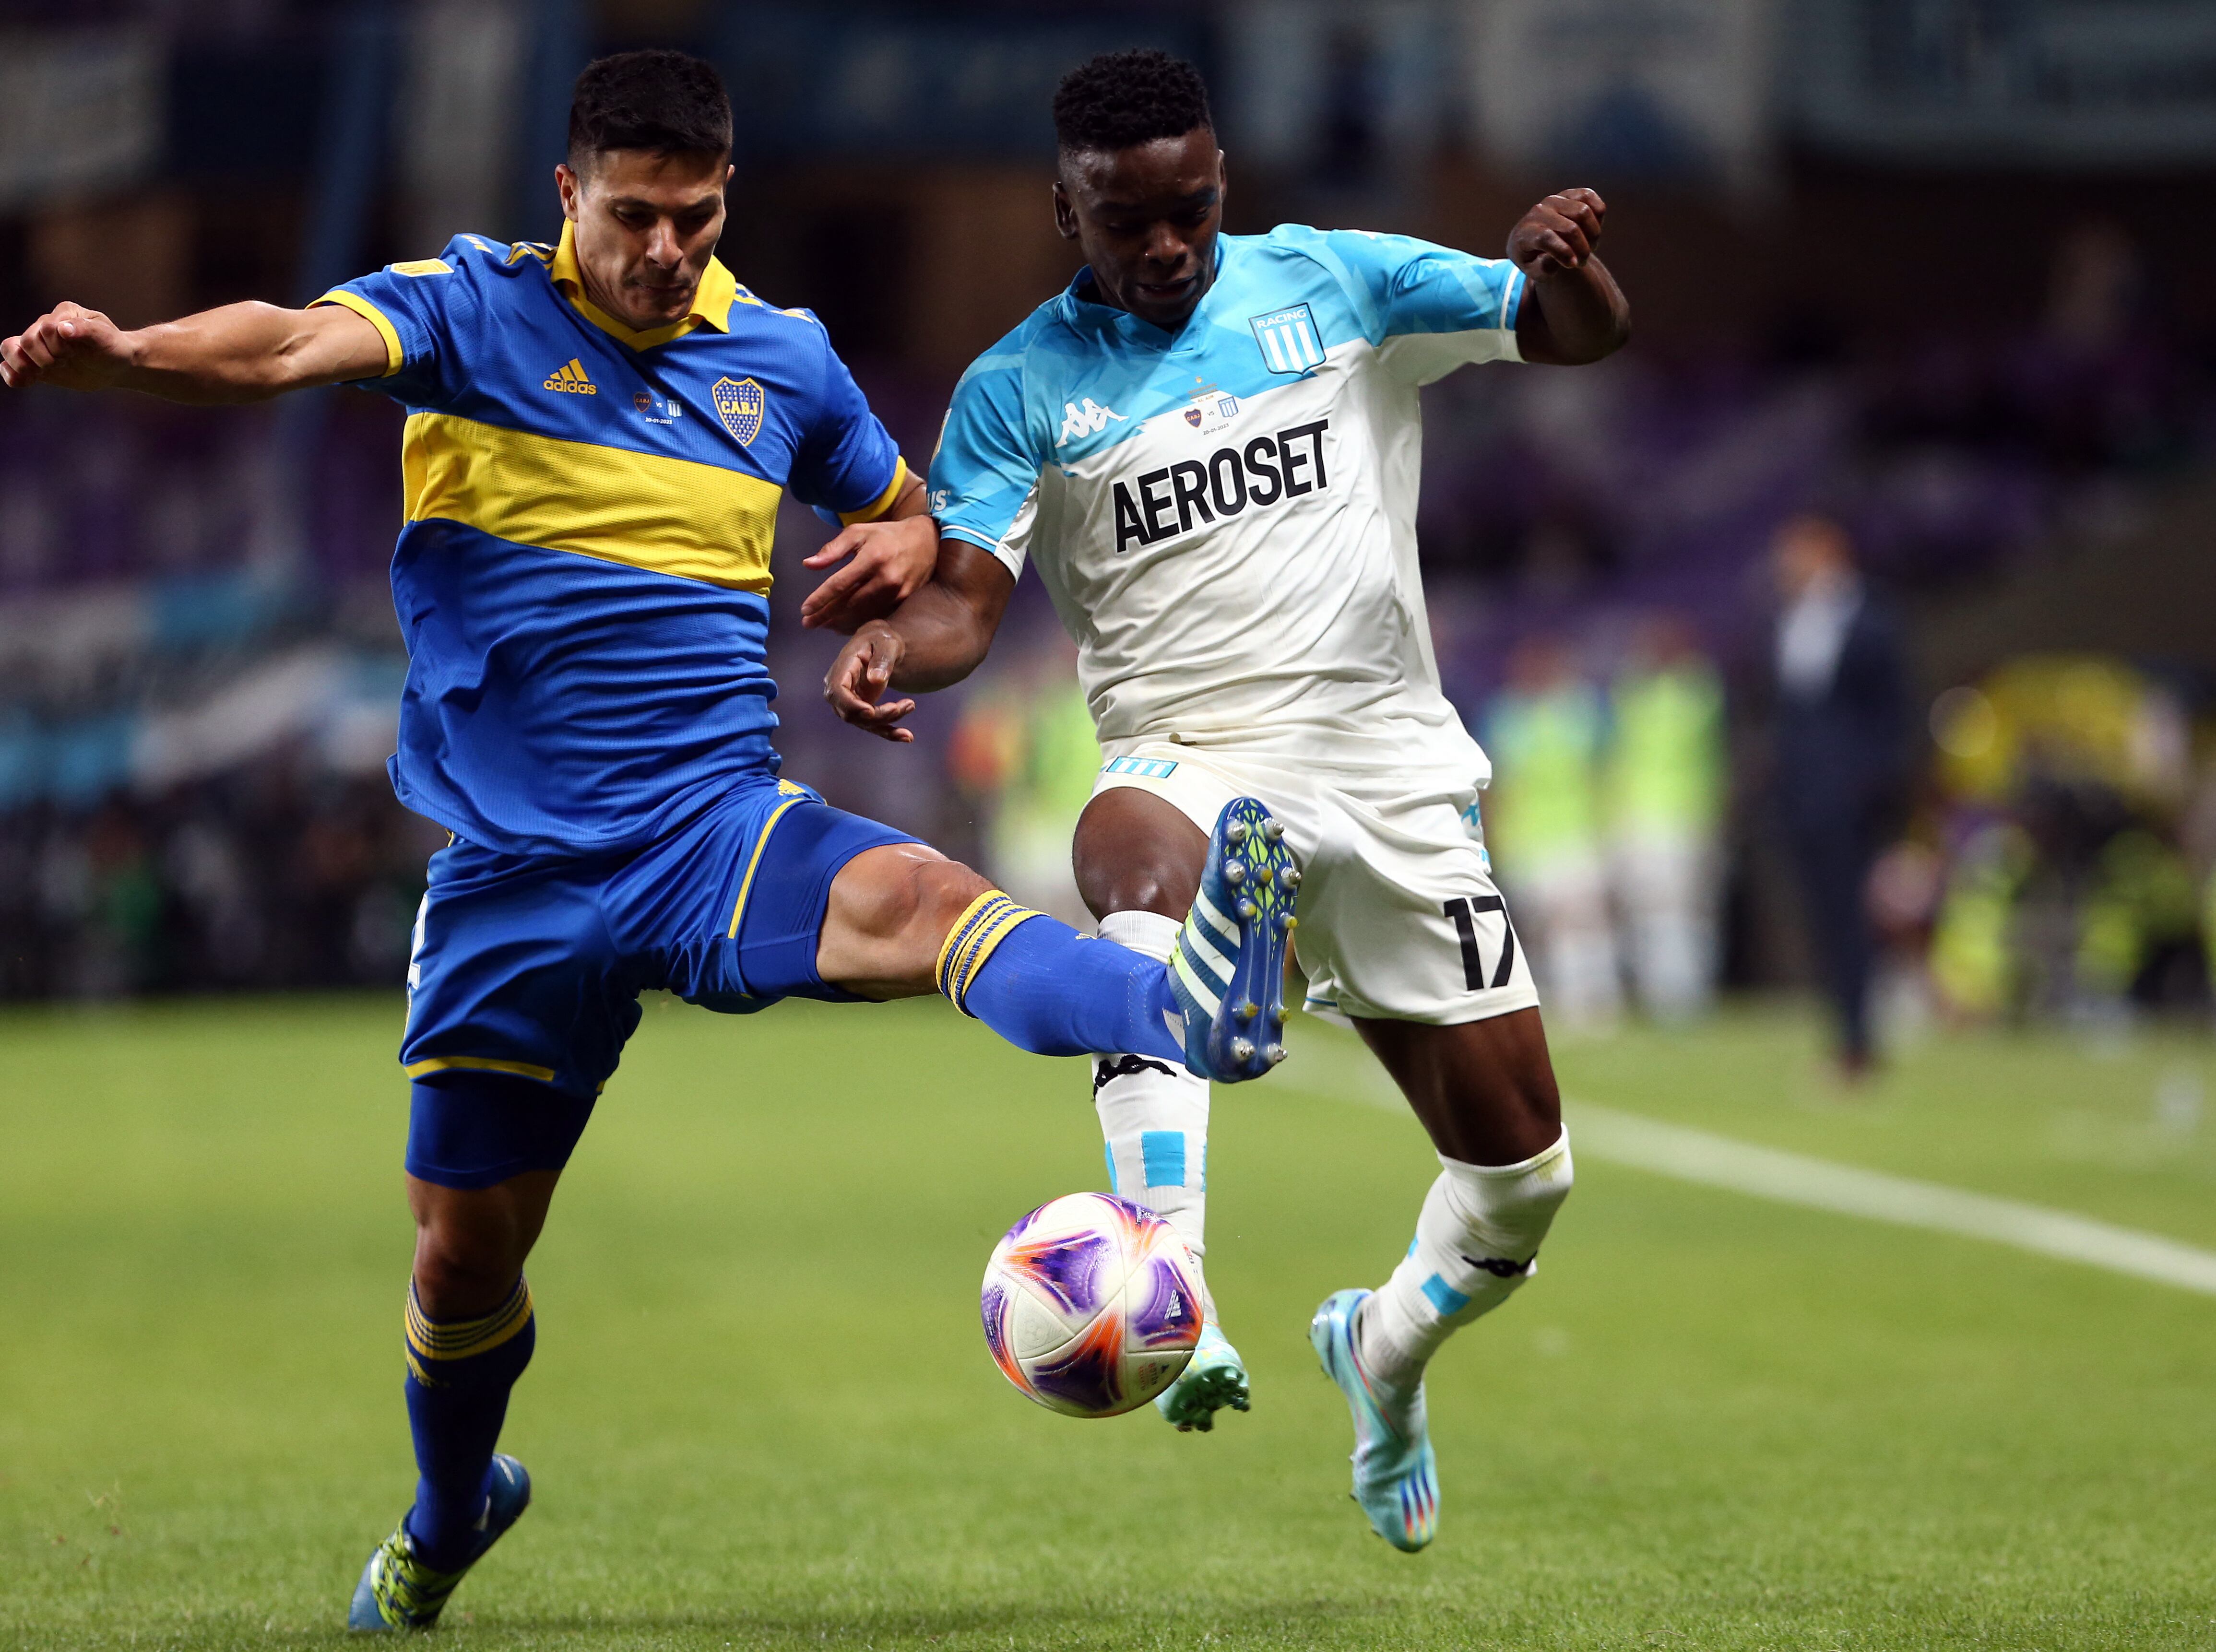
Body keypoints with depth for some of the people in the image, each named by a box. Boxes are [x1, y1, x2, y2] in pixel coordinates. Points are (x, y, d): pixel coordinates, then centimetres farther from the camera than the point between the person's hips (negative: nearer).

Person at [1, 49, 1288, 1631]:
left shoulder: (784, 359, 9)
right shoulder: (476, 312, -2)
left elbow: (906, 508, 28)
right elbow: (292, 345, -22)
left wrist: (905, 549, 2)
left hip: (717, 828, 0)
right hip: (515, 873, 0)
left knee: (913, 897, -33)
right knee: (465, 1244, 9)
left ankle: (1186, 1016, -62)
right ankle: (446, 1521, 38)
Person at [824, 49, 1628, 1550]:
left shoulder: (1333, 282, 4)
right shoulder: (1021, 388, 1)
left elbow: (1583, 336, 3)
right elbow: (970, 590, -6)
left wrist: (1563, 263, -21)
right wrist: (897, 643, -29)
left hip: (1393, 763, 2)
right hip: (1191, 757, -2)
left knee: (1521, 1172, 4)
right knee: (1140, 869, -42)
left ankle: (1386, 1348, 38)